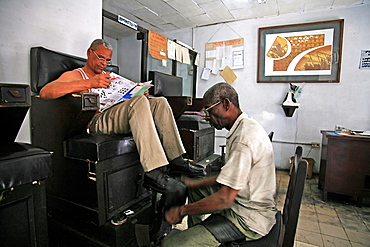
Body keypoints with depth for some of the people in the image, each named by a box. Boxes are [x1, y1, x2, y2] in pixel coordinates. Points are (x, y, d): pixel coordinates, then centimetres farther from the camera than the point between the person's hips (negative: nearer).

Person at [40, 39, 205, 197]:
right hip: (97, 120, -7)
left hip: (118, 116, 7)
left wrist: (139, 92, 1)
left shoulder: (109, 76, 33)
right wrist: (90, 83, -22)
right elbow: (45, 92, -10)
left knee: (160, 102, -10)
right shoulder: (75, 75, 10)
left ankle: (176, 161, -18)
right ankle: (154, 173, -40)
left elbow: (124, 98, 27)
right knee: (139, 101, -32)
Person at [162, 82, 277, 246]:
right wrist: (195, 183, 12)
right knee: (194, 190, 23)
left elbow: (225, 199, -28)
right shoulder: (247, 126, 6)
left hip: (249, 220, -10)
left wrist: (182, 211, -16)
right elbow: (231, 175, 12)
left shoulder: (243, 139, -27)